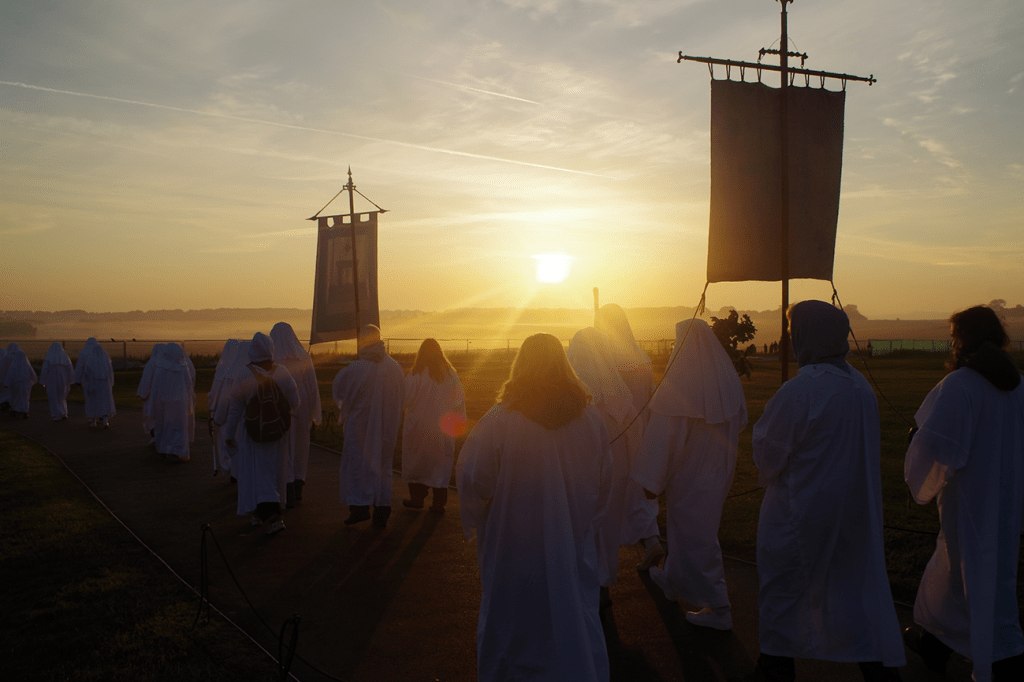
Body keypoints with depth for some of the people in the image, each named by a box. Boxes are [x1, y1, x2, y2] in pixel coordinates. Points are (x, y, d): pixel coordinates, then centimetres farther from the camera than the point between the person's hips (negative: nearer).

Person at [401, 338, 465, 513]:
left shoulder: (416, 374, -13)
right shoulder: (450, 373, -2)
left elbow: (406, 398, -13)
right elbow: (460, 398, 3)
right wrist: (460, 420, 14)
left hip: (418, 426, -3)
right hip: (442, 427, 3)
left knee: (416, 462, 12)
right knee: (441, 462, 9)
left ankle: (417, 498, 17)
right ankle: (439, 503, 11)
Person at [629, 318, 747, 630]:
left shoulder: (677, 385, -22)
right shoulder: (729, 380, -4)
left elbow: (661, 435, -21)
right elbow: (740, 421, 9)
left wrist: (651, 480, -14)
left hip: (688, 473, -7)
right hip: (718, 473, 7)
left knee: (693, 534, 5)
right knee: (684, 525, 24)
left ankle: (717, 607, 9)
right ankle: (673, 580, 43)